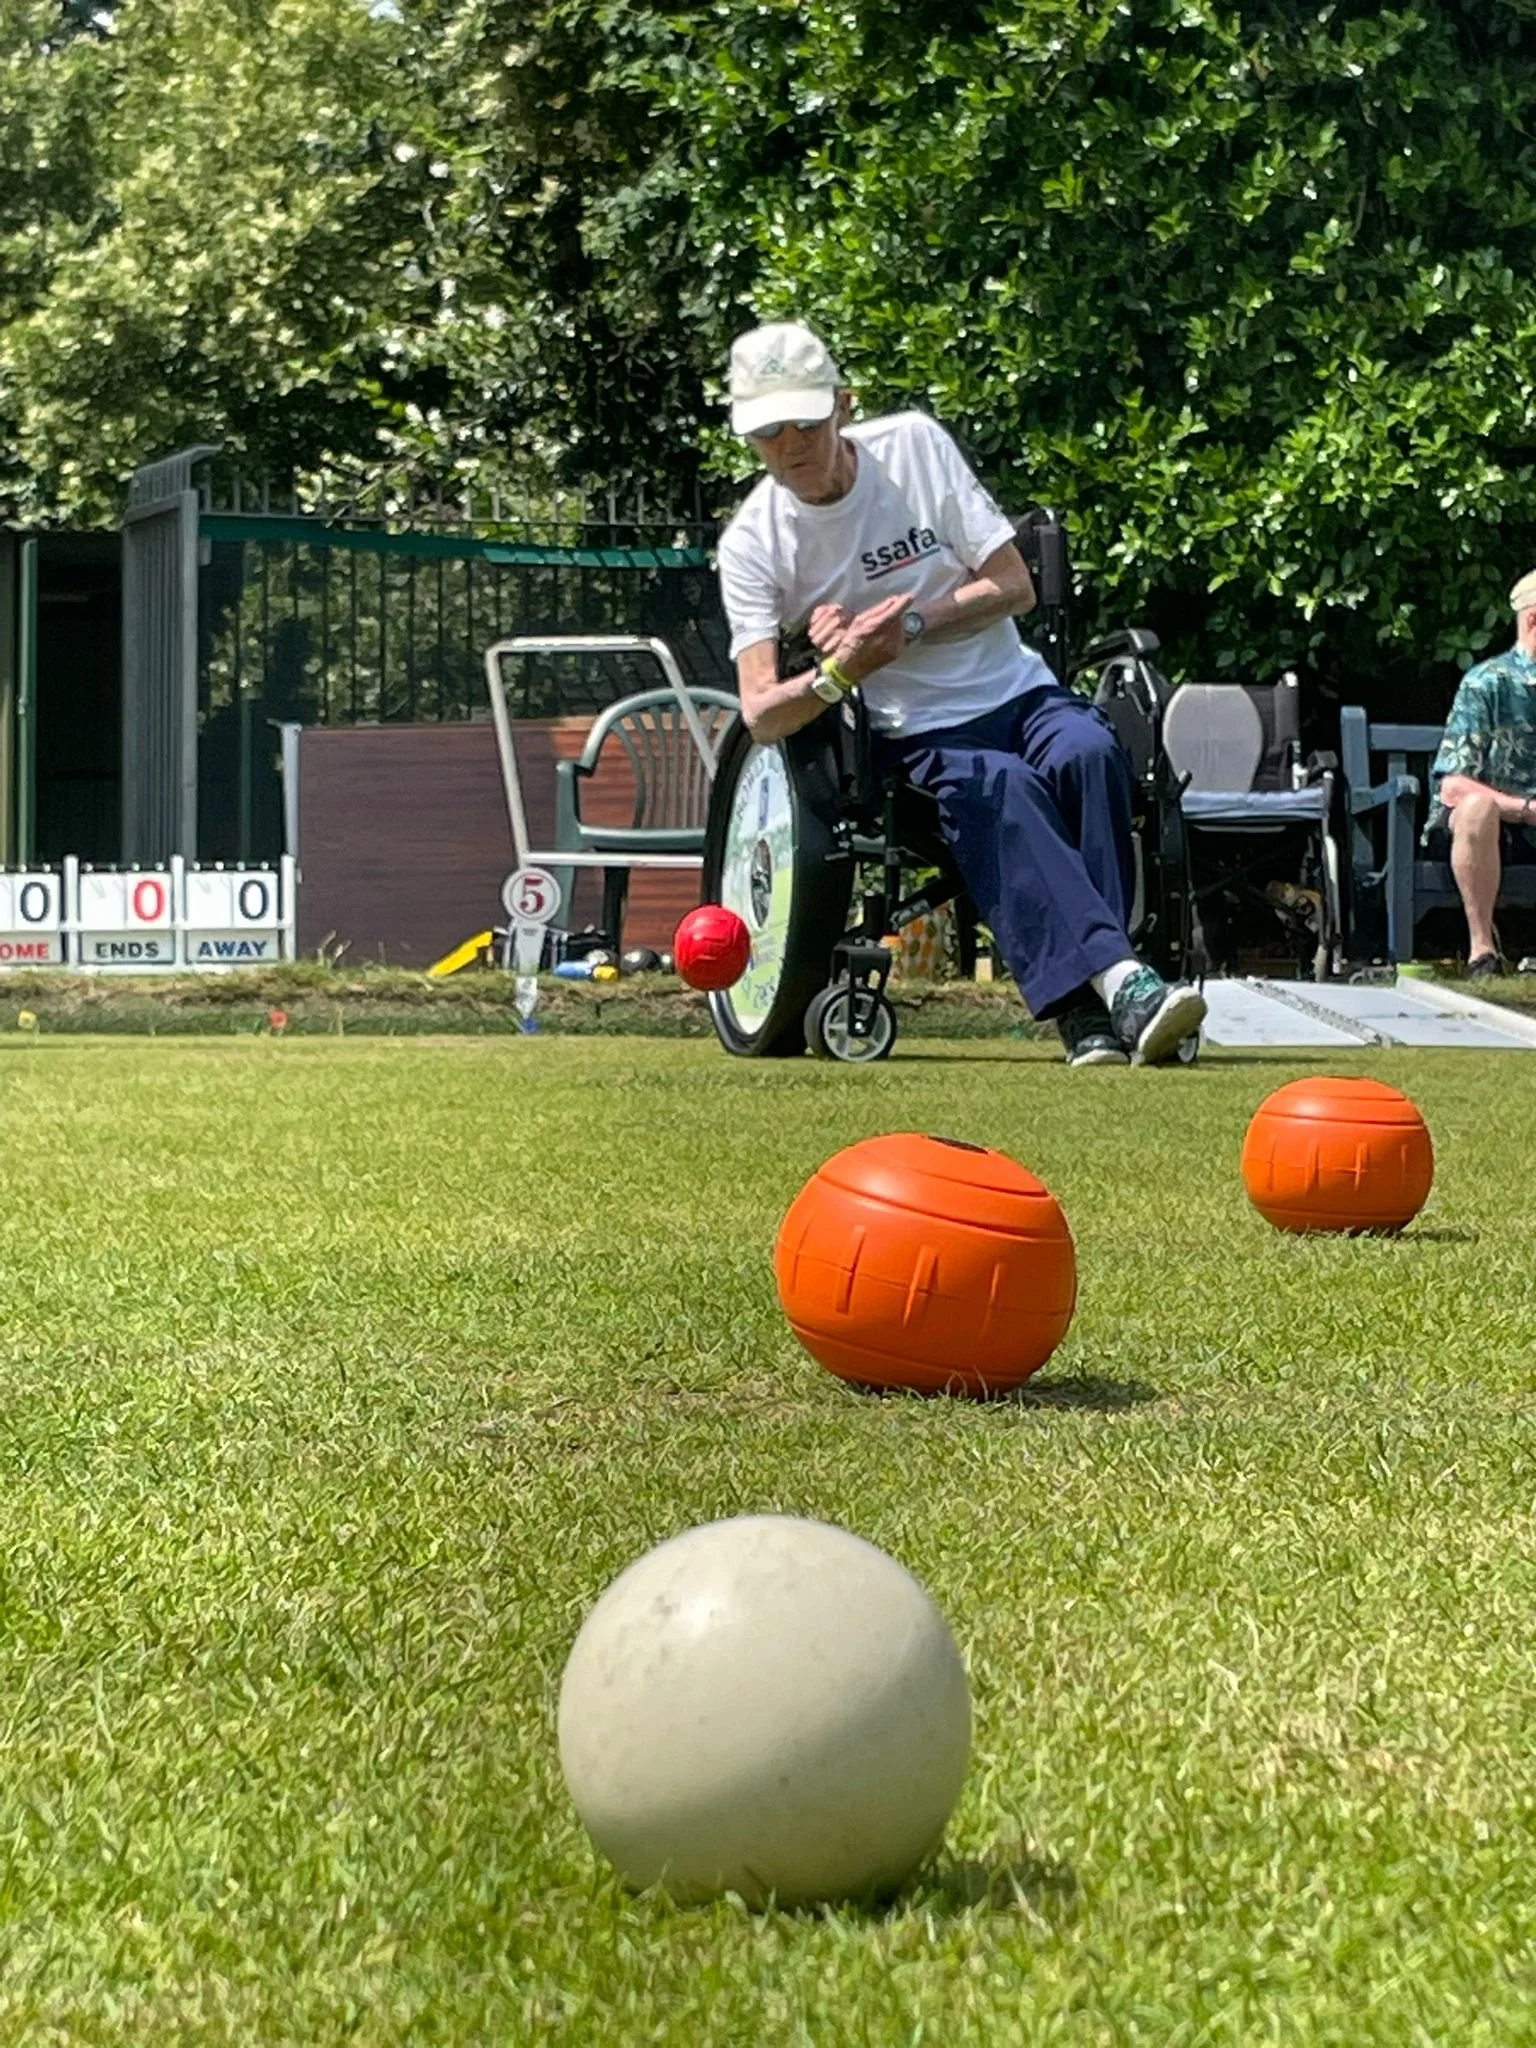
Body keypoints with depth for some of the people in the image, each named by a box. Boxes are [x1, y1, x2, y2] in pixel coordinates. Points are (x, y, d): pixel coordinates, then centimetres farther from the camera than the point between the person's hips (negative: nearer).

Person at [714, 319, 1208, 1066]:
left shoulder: (914, 444, 0)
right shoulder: (753, 542, -4)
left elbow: (1015, 586, -1)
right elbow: (760, 714, -12)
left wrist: (912, 624, -16)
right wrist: (838, 675, -32)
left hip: (1018, 693, 2)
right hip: (915, 736, -2)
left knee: (1088, 752, -31)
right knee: (999, 786, -35)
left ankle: (1086, 1002, -35)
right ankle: (1119, 978, -49)